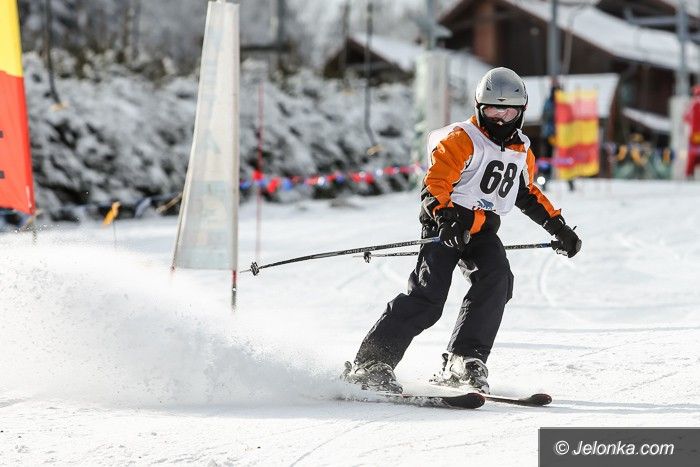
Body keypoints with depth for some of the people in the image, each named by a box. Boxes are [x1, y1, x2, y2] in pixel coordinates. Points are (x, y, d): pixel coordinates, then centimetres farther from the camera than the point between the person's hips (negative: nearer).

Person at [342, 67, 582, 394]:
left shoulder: (522, 152, 14)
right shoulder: (461, 140, -9)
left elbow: (528, 194, 30)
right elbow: (434, 184, -18)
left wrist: (559, 227, 26)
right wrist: (445, 217, -36)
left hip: (483, 231, 6)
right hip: (446, 224, -6)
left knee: (497, 279, -24)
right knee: (427, 296, -20)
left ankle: (463, 361, -25)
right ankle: (371, 363, -18)